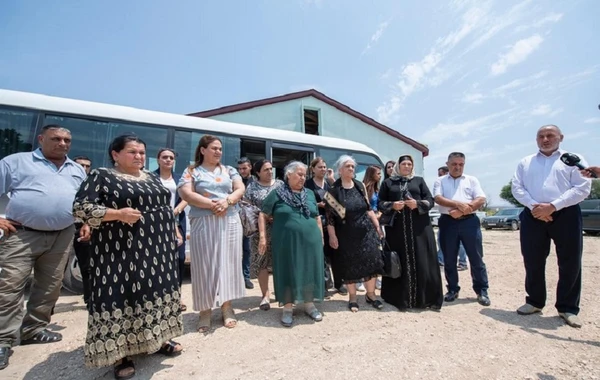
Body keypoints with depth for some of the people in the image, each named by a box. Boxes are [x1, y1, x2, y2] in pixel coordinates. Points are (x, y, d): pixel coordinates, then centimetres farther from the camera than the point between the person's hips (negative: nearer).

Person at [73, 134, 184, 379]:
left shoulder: (152, 178, 13)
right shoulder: (102, 176, -4)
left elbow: (165, 206, 18)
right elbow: (80, 207, -11)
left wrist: (173, 232, 12)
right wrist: (118, 214, -21)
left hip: (155, 247, 6)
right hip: (121, 250, -6)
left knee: (153, 291, 13)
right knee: (121, 294, 1)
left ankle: (157, 338, 28)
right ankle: (119, 352, 16)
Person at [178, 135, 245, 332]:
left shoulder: (229, 170, 14)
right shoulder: (192, 171, 5)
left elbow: (240, 189, 4)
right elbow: (186, 194, -9)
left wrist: (227, 201, -15)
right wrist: (211, 204, -17)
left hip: (230, 223, 3)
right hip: (203, 224, -2)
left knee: (228, 263, 6)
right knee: (205, 265, 2)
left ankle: (227, 307, 19)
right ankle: (205, 310, 15)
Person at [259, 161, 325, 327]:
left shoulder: (310, 194, 11)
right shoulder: (277, 194, -1)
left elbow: (317, 217, 16)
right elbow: (263, 215, 0)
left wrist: (321, 237, 12)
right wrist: (263, 237, -6)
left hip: (310, 241, 4)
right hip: (286, 242, -3)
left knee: (309, 271, 10)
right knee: (288, 273, 5)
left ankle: (309, 304, 28)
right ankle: (288, 307, 21)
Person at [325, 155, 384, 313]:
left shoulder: (360, 186, 6)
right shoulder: (333, 190, -6)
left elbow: (368, 208, 10)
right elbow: (329, 215, -9)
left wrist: (377, 226, 7)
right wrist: (332, 236, -12)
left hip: (366, 230, 3)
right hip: (346, 233, -3)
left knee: (371, 260, 2)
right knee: (350, 264, 7)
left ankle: (370, 294, 22)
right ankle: (352, 297, 24)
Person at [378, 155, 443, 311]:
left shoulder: (419, 180, 13)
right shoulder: (388, 182, 11)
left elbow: (430, 200, 7)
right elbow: (380, 203, 7)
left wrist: (418, 204, -12)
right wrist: (392, 205, -12)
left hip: (419, 226, 1)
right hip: (397, 227, 0)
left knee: (422, 261, 0)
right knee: (400, 261, 2)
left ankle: (426, 298, 11)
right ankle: (400, 298, 13)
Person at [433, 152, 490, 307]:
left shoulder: (472, 180, 12)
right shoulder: (440, 181, 10)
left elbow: (481, 199, 0)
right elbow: (438, 199, -6)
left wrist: (462, 211, -13)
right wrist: (459, 204, -19)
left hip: (469, 221, 0)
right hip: (448, 222, 0)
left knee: (476, 258, 4)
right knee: (449, 259, 7)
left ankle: (482, 291, 18)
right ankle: (453, 290, 20)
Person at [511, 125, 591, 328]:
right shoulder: (525, 163, 15)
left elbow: (583, 188, -3)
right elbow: (516, 187, 5)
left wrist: (552, 206, -14)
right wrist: (534, 206, -11)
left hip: (565, 215, -1)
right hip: (533, 215, 2)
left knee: (570, 263, 3)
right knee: (532, 261, 6)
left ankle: (568, 308, 18)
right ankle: (534, 301, 21)